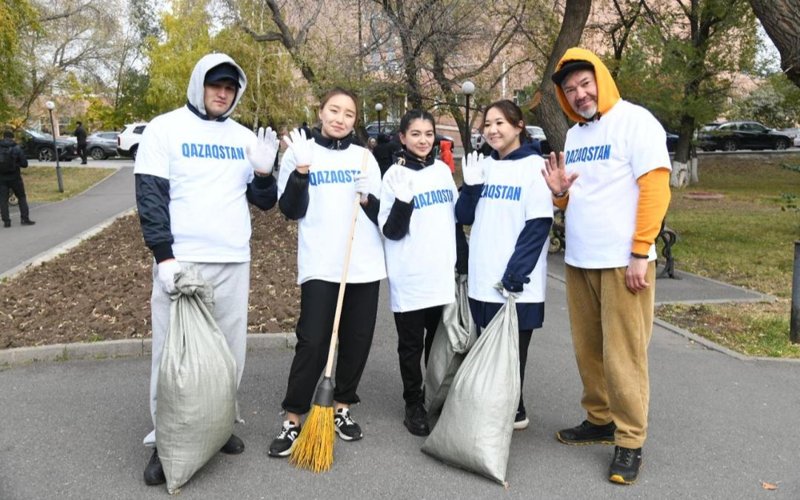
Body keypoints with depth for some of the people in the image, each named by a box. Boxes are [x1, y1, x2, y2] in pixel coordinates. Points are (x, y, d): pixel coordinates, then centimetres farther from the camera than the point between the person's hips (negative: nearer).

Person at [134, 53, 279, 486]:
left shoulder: (245, 138, 12)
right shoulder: (165, 129, 0)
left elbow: (264, 202, 14)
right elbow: (150, 197, -6)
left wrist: (264, 173, -7)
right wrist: (164, 257, -14)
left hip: (234, 262, 4)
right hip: (181, 261, -4)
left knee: (230, 350, 8)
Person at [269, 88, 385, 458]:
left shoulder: (365, 157, 11)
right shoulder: (300, 152, 3)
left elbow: (382, 214, 12)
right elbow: (291, 210, -3)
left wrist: (369, 198, -8)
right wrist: (301, 170, -15)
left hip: (364, 266, 4)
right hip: (320, 266, -3)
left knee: (358, 341, 9)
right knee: (312, 343, -7)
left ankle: (342, 408, 26)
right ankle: (292, 420, 6)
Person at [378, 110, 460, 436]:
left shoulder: (443, 170, 8)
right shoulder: (396, 175, -6)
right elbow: (391, 231, -11)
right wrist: (403, 197, -25)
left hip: (443, 275, 5)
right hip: (409, 278, -4)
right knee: (411, 345, 7)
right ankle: (414, 406, 20)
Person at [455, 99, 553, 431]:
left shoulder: (533, 165, -6)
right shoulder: (483, 165, 12)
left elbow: (539, 224, -12)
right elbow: (464, 217, 13)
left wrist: (516, 272, -18)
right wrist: (470, 185, -4)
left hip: (516, 283, -6)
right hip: (482, 279, 6)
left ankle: (513, 410, 19)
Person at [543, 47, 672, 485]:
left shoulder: (635, 121, -6)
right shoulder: (573, 136, 15)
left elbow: (655, 189, -13)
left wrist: (640, 253, -17)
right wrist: (560, 192, -2)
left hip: (622, 262, -7)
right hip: (577, 261, 7)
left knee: (623, 354, -3)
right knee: (588, 348, 13)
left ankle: (629, 441, 8)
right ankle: (600, 420, 28)